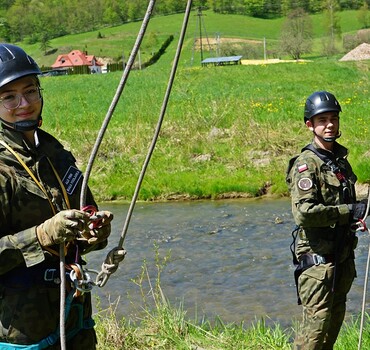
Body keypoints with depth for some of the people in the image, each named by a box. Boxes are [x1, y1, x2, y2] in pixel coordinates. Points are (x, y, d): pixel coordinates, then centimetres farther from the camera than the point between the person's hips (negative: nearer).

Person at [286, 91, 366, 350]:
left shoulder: (341, 160, 14)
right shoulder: (306, 164, -13)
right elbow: (304, 212, -26)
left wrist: (359, 212, 6)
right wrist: (350, 211, -20)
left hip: (342, 256, 9)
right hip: (317, 257, -8)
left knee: (335, 319, 14)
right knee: (317, 322, -9)